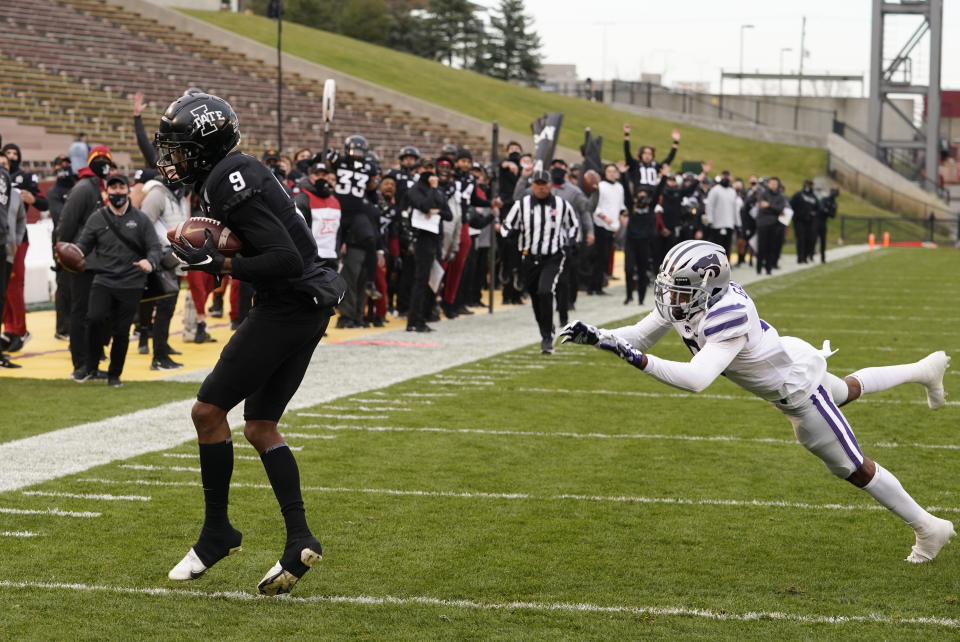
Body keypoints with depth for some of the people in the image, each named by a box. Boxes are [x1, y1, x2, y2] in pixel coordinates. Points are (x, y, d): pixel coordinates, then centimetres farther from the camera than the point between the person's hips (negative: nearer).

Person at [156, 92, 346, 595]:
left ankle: (217, 533, 8)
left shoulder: (231, 186, -19)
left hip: (289, 305, -10)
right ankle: (300, 541, 7)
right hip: (305, 307, 10)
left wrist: (218, 265, -20)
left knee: (208, 410, -3)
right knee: (260, 427, 13)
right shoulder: (230, 175, 12)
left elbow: (286, 259, -25)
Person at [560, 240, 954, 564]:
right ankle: (924, 370, 60)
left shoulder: (726, 317, -41)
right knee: (850, 390, 37)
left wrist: (639, 360, -52)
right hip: (786, 359, 8)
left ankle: (929, 529, 21)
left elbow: (696, 379, -50)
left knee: (853, 468, 6)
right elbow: (639, 337, -6)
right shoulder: (683, 301, -15)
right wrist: (596, 337, -22)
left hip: (796, 390, -8)